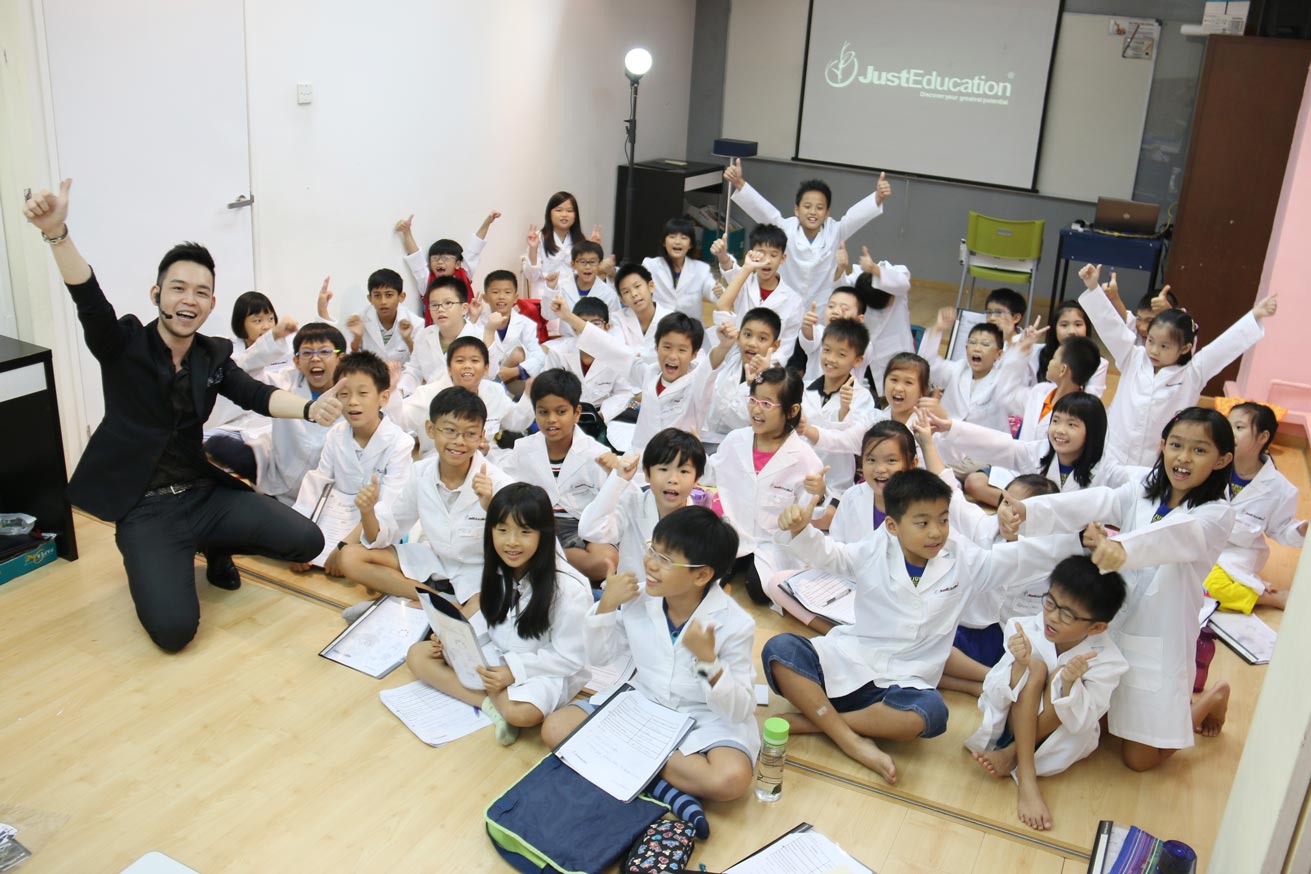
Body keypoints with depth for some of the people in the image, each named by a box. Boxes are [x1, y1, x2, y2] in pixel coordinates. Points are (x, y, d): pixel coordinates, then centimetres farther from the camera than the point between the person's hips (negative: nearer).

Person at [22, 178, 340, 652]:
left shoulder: (214, 355, 4)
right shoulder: (124, 344, -7)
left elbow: (256, 395, -10)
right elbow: (89, 299, -25)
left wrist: (310, 408, -32)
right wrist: (57, 233, -45)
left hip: (207, 493, 4)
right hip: (145, 509, -4)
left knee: (307, 542, -11)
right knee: (173, 629, -21)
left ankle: (215, 547, 18)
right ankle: (149, 565, 15)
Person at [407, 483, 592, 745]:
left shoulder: (569, 588, -24)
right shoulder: (498, 571, -2)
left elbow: (570, 658, -18)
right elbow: (488, 623, 11)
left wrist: (514, 670, -25)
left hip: (549, 671, -7)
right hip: (495, 658, 8)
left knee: (523, 712, -39)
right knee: (417, 654, -5)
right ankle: (491, 704, -18)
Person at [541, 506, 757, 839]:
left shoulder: (734, 624, -19)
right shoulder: (638, 599, -9)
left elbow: (740, 710, -18)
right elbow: (599, 656, 5)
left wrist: (708, 661, -34)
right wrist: (606, 606, -12)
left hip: (706, 720, -4)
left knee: (731, 778, -35)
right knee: (556, 728, -15)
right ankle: (670, 789, -19)